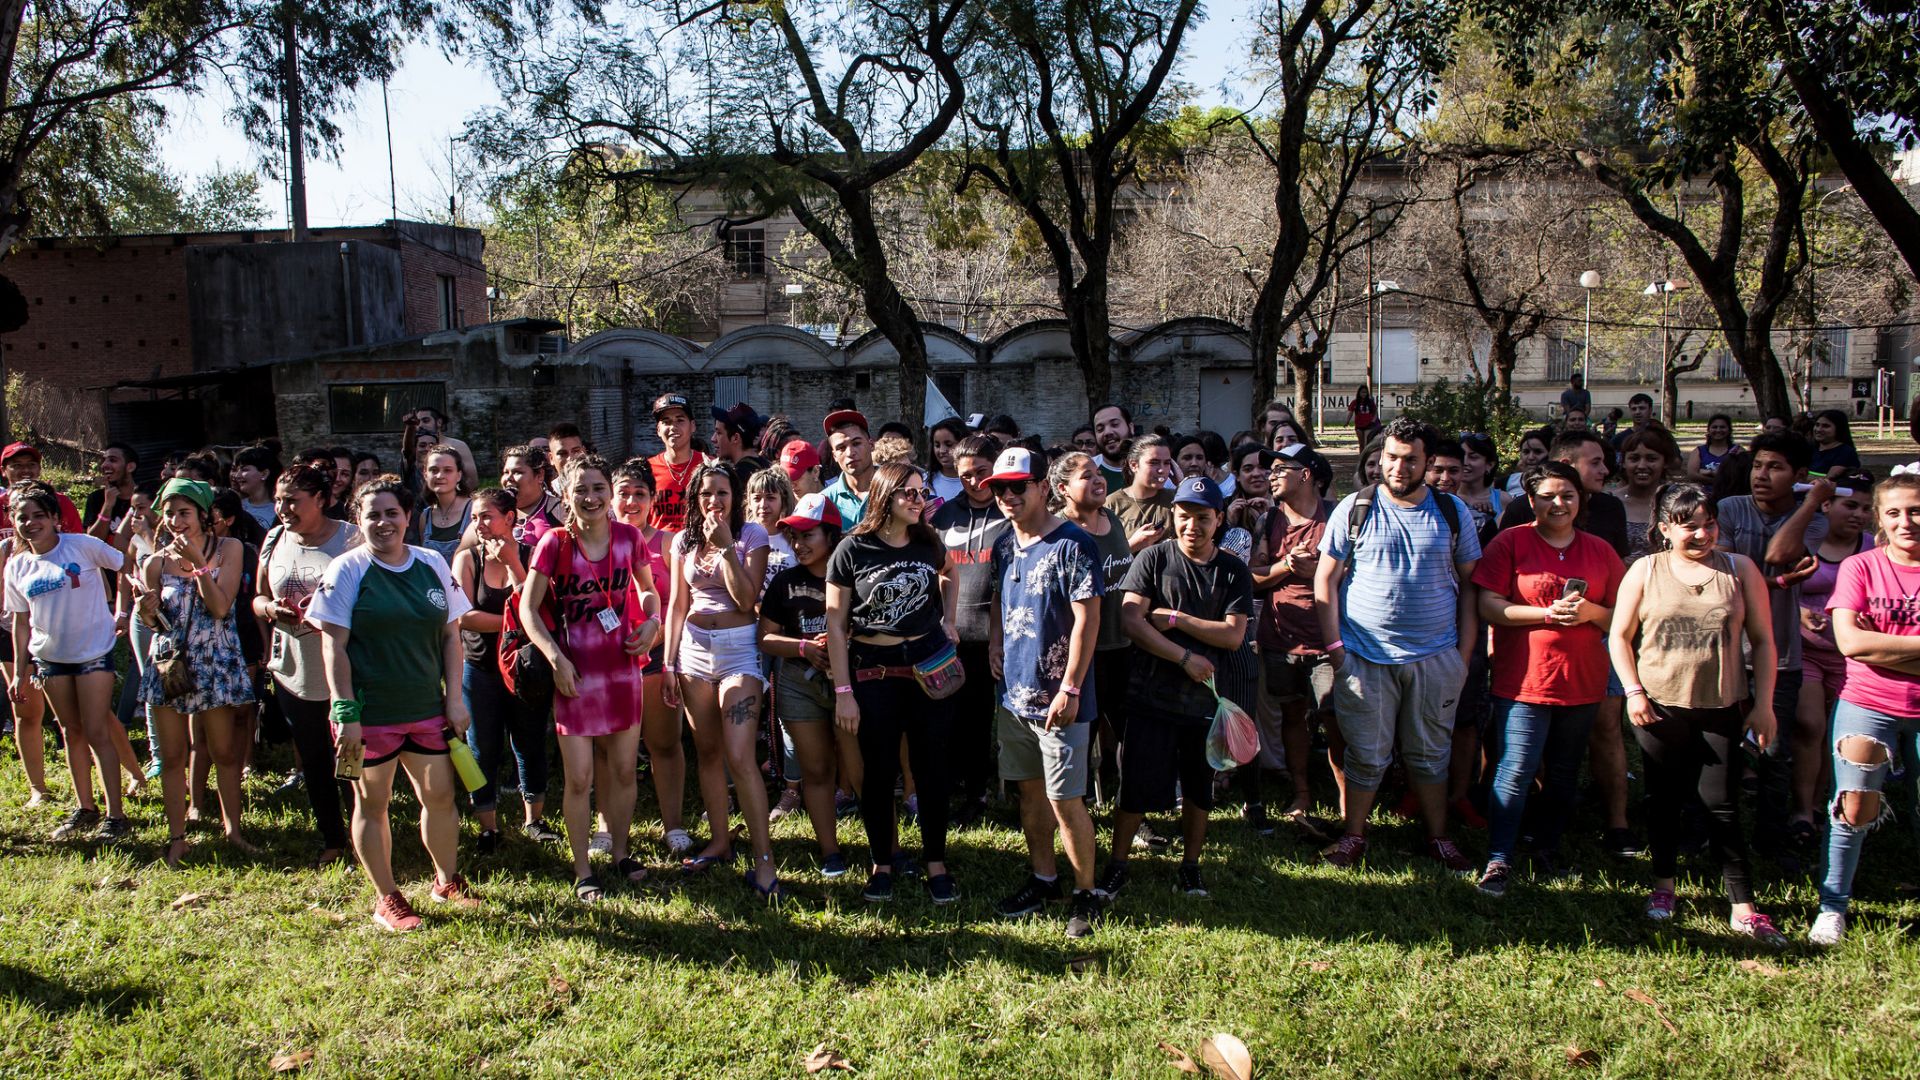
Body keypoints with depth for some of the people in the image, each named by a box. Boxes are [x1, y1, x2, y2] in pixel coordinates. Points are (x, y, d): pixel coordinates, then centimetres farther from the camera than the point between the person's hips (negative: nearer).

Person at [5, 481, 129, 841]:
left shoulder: (83, 545, -10)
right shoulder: (17, 566, 3)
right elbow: (21, 622, 8)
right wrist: (19, 672, 7)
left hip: (94, 651, -4)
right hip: (49, 657, 5)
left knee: (96, 733, -6)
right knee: (72, 733, 12)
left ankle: (116, 816, -1)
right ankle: (85, 809, 24)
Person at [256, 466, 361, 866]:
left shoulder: (351, 538, -9)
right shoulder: (274, 541, 8)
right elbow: (258, 598, 16)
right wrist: (269, 608, -7)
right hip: (294, 671, 5)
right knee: (313, 761, 14)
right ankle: (332, 840, 28)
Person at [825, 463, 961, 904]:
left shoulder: (928, 544, 2)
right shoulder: (853, 550, -8)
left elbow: (949, 576, 26)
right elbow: (835, 623, -6)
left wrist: (947, 622, 10)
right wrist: (843, 691, -8)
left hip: (929, 663, 3)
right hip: (873, 669, -2)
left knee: (932, 767, 7)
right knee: (879, 770, 6)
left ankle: (936, 863, 20)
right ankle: (882, 863, 22)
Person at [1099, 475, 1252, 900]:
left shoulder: (1233, 572, 4)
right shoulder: (1154, 558, -2)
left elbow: (1233, 635, -6)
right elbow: (1130, 620, -12)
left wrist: (1175, 618, -12)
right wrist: (1186, 658, -15)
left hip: (1205, 696, 2)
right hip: (1152, 694, -2)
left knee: (1198, 789, 12)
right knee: (1137, 786, 0)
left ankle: (1190, 867, 29)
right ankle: (1116, 866, 16)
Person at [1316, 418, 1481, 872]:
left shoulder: (1452, 511, 4)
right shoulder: (1355, 509, 0)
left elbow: (1470, 583, 7)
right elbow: (1325, 578, 2)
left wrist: (1464, 653, 1)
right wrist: (1334, 645, -5)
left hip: (1435, 658, 1)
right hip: (1365, 657, -1)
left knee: (1430, 753, 13)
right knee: (1366, 755, 6)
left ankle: (1438, 838, 26)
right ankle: (1354, 835, 20)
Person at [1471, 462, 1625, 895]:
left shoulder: (1599, 551, 10)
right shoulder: (1510, 543, -2)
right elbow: (1489, 607, -8)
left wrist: (1591, 612, -9)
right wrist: (1548, 614, -17)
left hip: (1582, 681, 4)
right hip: (1523, 680, -4)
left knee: (1564, 776, 14)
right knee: (1514, 775, -8)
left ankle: (1547, 848, 31)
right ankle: (1499, 860, -1)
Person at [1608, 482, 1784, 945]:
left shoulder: (1740, 569, 2)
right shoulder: (1645, 571, 1)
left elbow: (1762, 640, 5)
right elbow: (1619, 636, 4)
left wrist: (1763, 704, 1)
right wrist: (1634, 691, -6)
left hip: (1721, 709, 0)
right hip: (1659, 707, 0)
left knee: (1722, 805, -2)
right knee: (1665, 799, 12)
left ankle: (1744, 909, 5)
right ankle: (1663, 886, 28)